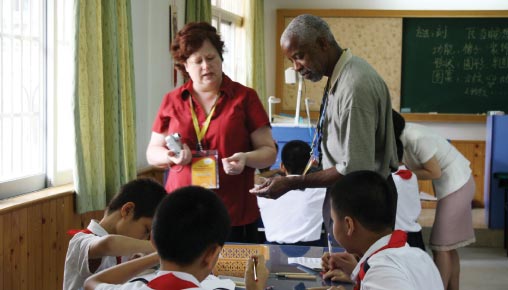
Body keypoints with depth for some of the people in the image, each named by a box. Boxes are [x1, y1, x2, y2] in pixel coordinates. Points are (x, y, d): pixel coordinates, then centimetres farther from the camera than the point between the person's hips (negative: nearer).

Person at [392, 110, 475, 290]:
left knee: (441, 245, -7)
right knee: (448, 245, 13)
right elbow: (409, 165, 4)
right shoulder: (403, 135, 1)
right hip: (454, 184, 9)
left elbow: (434, 172, -21)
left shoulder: (417, 139, -26)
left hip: (456, 184, -9)